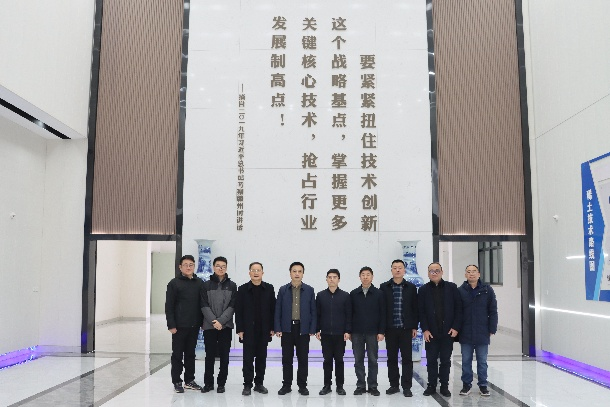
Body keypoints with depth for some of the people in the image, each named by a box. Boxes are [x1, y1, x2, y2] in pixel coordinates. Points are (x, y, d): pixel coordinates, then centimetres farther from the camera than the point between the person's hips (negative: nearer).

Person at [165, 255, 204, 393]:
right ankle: (177, 382, 15)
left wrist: (203, 322, 6)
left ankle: (189, 380, 22)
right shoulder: (174, 283, -4)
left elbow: (203, 304, 11)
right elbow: (169, 306, -6)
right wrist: (171, 325, -12)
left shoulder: (200, 283, 7)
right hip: (179, 326, -4)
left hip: (194, 325, 4)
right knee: (177, 354, 5)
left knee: (190, 353, 12)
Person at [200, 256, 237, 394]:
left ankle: (221, 383, 14)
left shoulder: (232, 285, 4)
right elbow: (204, 306, -2)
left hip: (226, 326, 0)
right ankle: (208, 383, 17)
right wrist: (213, 321, -14)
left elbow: (232, 306, -2)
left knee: (224, 356, 4)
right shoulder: (206, 285, 4)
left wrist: (221, 321, -13)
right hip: (209, 326, 0)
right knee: (210, 356, 6)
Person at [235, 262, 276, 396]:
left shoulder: (269, 288, 3)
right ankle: (247, 385, 9)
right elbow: (238, 310, -1)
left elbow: (273, 309, 3)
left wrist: (272, 328, -1)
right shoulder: (243, 289, 0)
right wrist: (240, 329, -7)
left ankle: (259, 383, 18)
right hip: (248, 330, -1)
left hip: (264, 330, 2)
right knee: (248, 358, 2)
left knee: (261, 358, 8)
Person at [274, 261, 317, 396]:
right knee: (286, 358, 6)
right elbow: (278, 310, 3)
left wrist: (312, 329, -4)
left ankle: (302, 386, 15)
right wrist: (277, 328, -4)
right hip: (287, 329, 1)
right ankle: (286, 385, 16)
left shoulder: (309, 290, 3)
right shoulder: (283, 290, 4)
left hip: (303, 329, 0)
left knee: (303, 358, 4)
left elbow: (313, 311, 2)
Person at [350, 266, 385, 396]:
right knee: (358, 360, 6)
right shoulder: (353, 294, 5)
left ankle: (373, 386, 14)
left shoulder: (379, 294, 1)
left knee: (373, 360, 4)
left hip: (372, 333, -1)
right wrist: (349, 331, 2)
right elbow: (350, 313, 6)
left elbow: (383, 314, -1)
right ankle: (360, 386, 15)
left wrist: (381, 332, -6)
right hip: (357, 332, 2)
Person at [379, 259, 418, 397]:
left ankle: (406, 387, 8)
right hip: (390, 328, 1)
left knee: (407, 358, 1)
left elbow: (415, 308, 5)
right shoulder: (384, 287, 3)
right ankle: (394, 385, 18)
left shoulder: (411, 287, 4)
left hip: (406, 328, 0)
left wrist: (414, 327, 1)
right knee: (392, 358, 8)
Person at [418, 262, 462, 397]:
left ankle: (444, 386, 18)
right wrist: (425, 329, -8)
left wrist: (456, 327, -7)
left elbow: (458, 308, -1)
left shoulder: (452, 288, 1)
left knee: (446, 360, 8)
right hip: (431, 332, 0)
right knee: (431, 360, 7)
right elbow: (421, 311, 0)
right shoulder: (423, 290, 2)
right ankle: (431, 385, 18)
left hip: (448, 332, 0)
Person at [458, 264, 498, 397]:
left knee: (482, 361, 10)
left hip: (482, 333, 0)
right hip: (465, 333, 1)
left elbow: (493, 311, -1)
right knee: (466, 360, 10)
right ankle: (466, 385, 21)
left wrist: (492, 329, -3)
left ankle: (483, 385, 21)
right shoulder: (460, 291, -1)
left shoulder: (487, 290, -2)